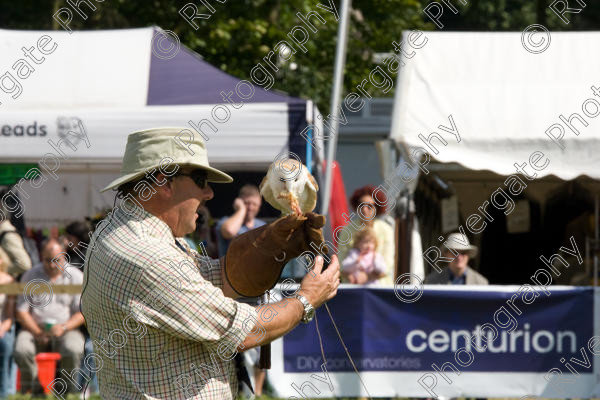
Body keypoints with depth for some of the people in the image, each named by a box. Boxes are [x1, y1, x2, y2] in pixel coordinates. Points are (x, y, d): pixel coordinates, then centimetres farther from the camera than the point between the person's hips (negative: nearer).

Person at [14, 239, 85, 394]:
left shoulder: (75, 276, 4)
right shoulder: (30, 276, 7)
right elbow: (21, 311, 3)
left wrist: (64, 328, -18)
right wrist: (37, 333, -12)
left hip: (66, 330, -1)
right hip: (35, 329, 1)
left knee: (73, 351, -35)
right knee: (21, 350, -31)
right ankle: (32, 390, -13)